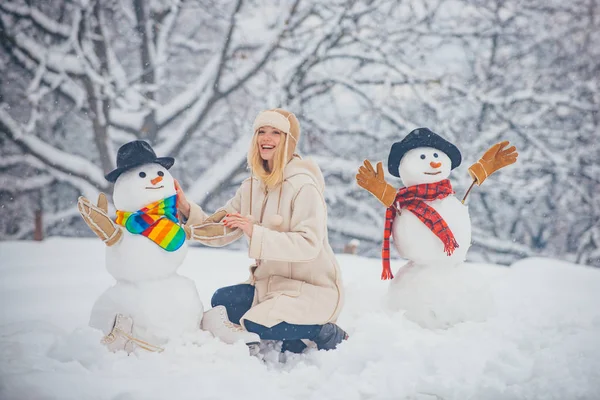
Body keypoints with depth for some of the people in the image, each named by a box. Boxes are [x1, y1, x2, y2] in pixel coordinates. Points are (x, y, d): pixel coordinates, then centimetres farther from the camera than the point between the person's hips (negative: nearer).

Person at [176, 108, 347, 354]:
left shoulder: (303, 186, -16)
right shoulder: (252, 187, 6)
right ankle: (294, 337, 0)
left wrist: (256, 233, -34)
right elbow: (219, 232, 2)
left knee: (257, 324, -26)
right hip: (271, 284, 8)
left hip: (313, 288, -7)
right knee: (221, 301, -10)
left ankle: (324, 332, -1)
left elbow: (309, 244, -26)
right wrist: (186, 209, -14)